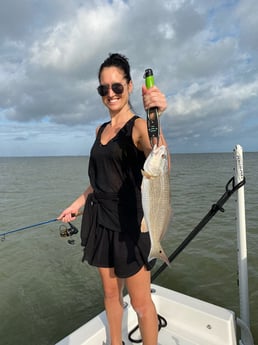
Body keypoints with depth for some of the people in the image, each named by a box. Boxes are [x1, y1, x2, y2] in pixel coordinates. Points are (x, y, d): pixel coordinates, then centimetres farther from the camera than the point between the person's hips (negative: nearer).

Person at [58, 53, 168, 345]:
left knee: (140, 302, 7)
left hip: (128, 222, -6)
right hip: (100, 219, 7)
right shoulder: (101, 130, 12)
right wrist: (78, 202, 16)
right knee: (110, 293, 21)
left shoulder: (138, 126, -9)